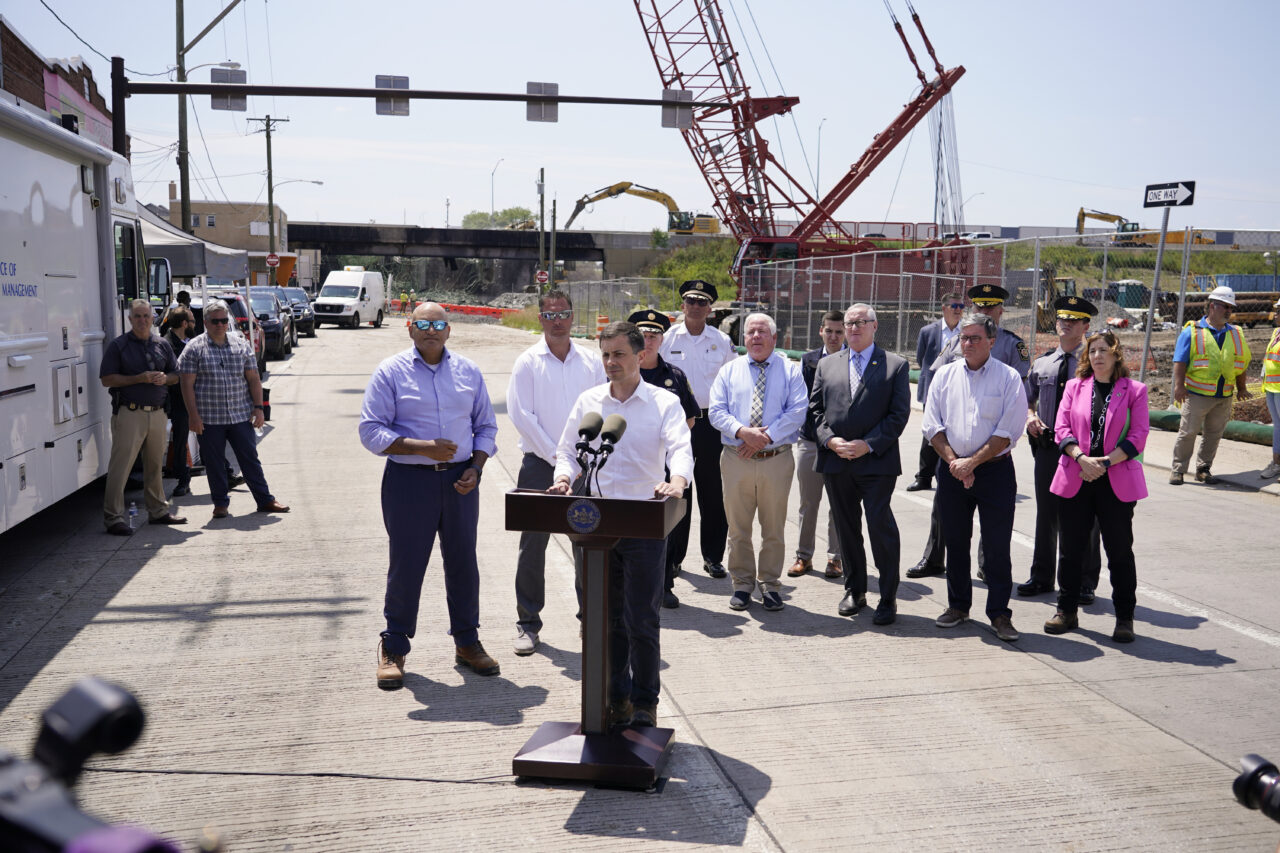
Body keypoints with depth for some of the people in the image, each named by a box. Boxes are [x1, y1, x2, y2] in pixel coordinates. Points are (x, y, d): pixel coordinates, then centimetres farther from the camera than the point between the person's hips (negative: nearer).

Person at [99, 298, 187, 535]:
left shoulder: (162, 345, 13)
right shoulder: (118, 345, -2)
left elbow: (176, 374, 18)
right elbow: (107, 379, -7)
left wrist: (164, 378, -5)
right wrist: (140, 378, -16)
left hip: (157, 413, 5)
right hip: (129, 412, -5)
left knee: (155, 464, 15)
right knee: (121, 465, -6)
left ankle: (158, 511, 26)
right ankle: (113, 518, -1)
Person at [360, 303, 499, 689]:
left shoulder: (468, 370, 10)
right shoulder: (391, 371, -1)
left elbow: (486, 426, 14)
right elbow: (371, 431, -7)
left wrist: (475, 468, -2)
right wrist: (422, 447, -18)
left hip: (459, 480, 3)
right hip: (409, 480, -3)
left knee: (463, 562, 9)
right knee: (406, 565, 2)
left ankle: (467, 643, 24)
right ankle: (393, 649, 18)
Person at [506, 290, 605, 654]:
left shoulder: (591, 361, 8)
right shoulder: (528, 362, 0)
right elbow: (521, 414, -7)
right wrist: (555, 455, -11)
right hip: (540, 462, -2)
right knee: (533, 543, 1)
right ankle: (528, 622, 11)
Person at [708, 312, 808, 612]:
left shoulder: (790, 370, 6)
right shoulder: (729, 370, 10)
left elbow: (798, 410, -6)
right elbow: (716, 411, 2)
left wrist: (767, 435, -16)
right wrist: (743, 432, -16)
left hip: (777, 460, -1)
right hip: (736, 460, 1)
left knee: (774, 528, 7)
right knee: (738, 528, 7)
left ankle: (770, 583, 20)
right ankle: (742, 583, 20)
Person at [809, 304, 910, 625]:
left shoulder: (895, 365, 3)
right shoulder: (826, 365, 14)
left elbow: (899, 414, -3)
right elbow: (815, 409, 11)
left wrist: (868, 444, -13)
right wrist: (830, 440, -6)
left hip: (877, 461, -4)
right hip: (835, 461, 4)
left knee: (881, 525, -9)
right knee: (846, 527, 11)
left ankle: (888, 598, 3)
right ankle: (854, 590, 24)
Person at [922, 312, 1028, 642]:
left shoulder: (1008, 378, -2)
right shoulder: (945, 375, 8)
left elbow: (1008, 431, -8)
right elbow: (933, 425, 5)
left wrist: (972, 461, -13)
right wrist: (954, 461, -7)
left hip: (995, 469, -3)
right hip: (951, 469, 3)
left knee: (997, 545, -2)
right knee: (955, 541, 10)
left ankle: (999, 613, 7)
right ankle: (958, 605, 23)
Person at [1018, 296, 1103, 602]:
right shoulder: (1042, 363, 10)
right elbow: (1027, 399, 20)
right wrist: (1030, 416, -1)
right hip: (1046, 446, 4)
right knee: (1046, 513, 12)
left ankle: (1084, 582, 16)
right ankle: (1042, 576, 23)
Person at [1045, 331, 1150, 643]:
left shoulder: (1134, 390, 2)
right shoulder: (1074, 387, 8)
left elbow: (1138, 436, -5)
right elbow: (1061, 428, 0)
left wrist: (1105, 462, -15)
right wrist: (1082, 459, -15)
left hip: (1117, 481, -2)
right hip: (1075, 479, 2)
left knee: (1120, 549, 4)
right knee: (1072, 547, 9)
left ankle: (1125, 617, 16)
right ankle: (1067, 611, 21)